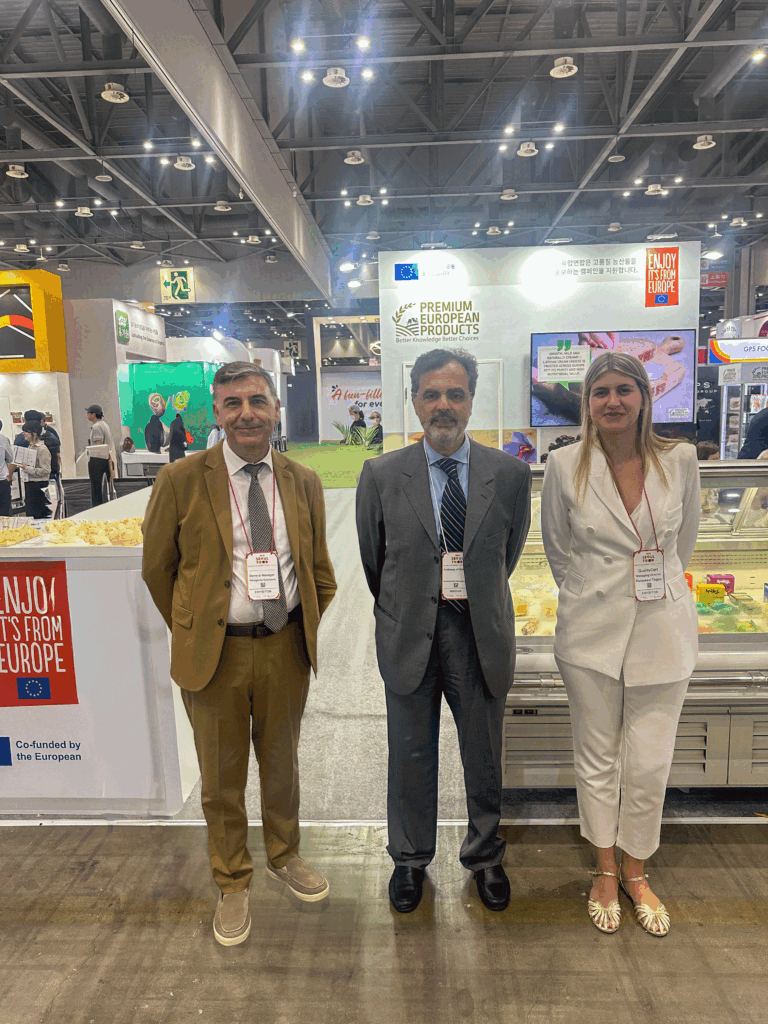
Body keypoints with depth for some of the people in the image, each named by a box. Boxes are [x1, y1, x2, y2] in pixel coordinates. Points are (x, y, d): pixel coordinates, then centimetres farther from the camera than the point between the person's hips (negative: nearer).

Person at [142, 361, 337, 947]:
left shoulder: (304, 482, 1)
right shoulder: (181, 480, -9)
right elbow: (157, 569, 1)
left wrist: (314, 627, 6)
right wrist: (192, 633, 4)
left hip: (286, 646, 3)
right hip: (215, 651, -2)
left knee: (282, 762, 22)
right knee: (222, 776, 16)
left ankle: (285, 856, 48)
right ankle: (233, 883, 41)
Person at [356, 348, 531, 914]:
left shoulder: (510, 474, -4)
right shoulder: (382, 475, -6)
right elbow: (372, 559, 7)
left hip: (481, 634, 1)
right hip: (409, 635, 0)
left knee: (485, 755, 16)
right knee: (411, 755, 16)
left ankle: (485, 856, 43)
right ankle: (411, 858, 41)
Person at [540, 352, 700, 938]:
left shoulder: (679, 460, -3)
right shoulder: (566, 466, -6)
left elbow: (684, 540, 12)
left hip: (662, 630, 1)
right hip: (592, 630, -1)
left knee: (650, 764, 9)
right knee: (596, 757, 13)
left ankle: (636, 872, 35)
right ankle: (606, 871, 36)